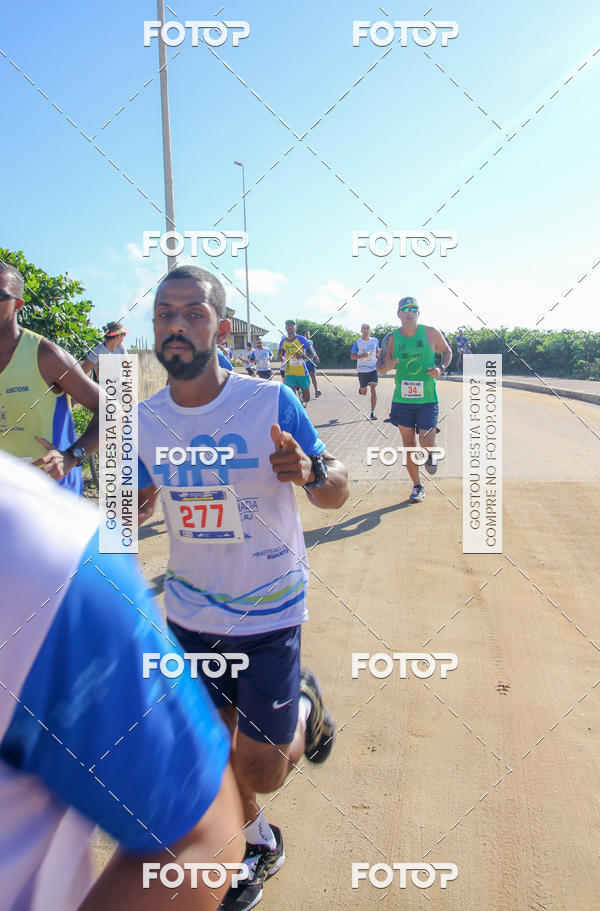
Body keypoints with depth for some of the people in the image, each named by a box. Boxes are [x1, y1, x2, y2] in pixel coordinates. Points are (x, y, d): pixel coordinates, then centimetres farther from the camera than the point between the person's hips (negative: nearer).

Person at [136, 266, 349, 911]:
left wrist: (310, 471, -35)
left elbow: (336, 494, -13)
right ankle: (256, 846, 48)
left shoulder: (271, 402, -18)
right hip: (190, 612, 4)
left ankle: (305, 704, 36)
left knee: (260, 772, 2)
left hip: (269, 612, -3)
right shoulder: (145, 420, -7)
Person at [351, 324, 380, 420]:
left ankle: (372, 412, -8)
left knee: (373, 390, -13)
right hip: (362, 370, -1)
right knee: (364, 393, 10)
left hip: (373, 369, 1)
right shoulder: (358, 342, -4)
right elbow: (352, 356, -2)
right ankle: (361, 387, 49)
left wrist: (381, 350, -2)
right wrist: (362, 355, -19)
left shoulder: (375, 341, 5)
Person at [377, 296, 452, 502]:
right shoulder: (391, 338, 0)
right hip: (402, 399, 2)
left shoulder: (430, 333, -3)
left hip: (427, 399, -2)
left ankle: (429, 455, 27)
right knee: (408, 444, 7)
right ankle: (417, 486, 22)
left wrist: (441, 369, -9)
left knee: (426, 443, -11)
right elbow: (380, 367, 4)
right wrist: (387, 365, -19)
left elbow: (447, 352, 11)